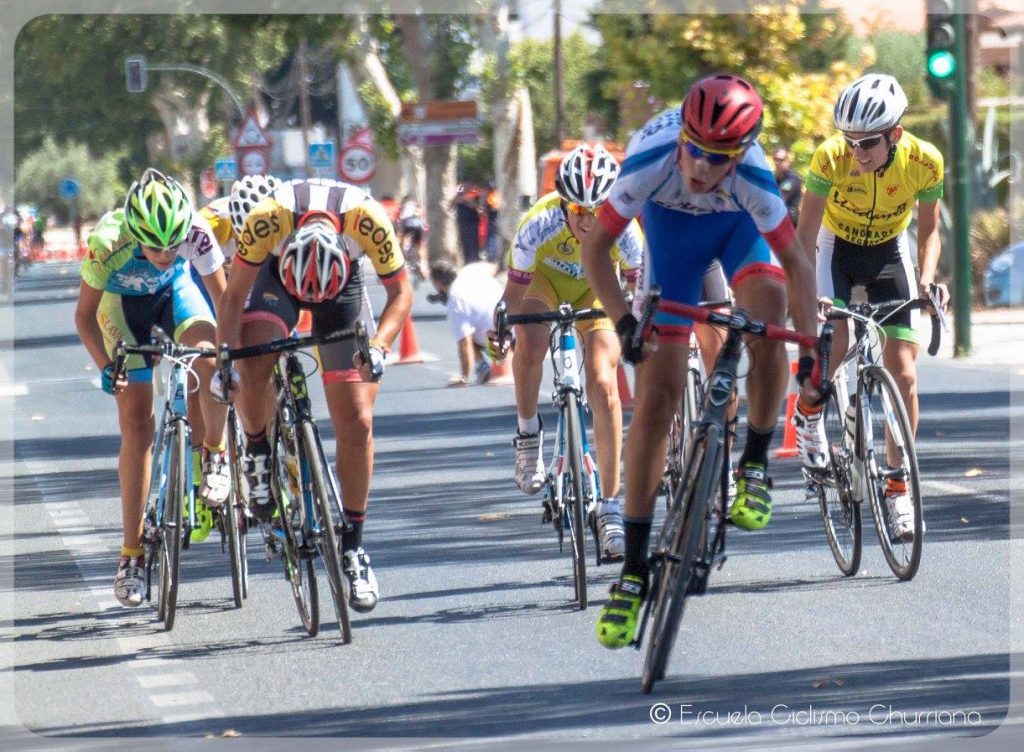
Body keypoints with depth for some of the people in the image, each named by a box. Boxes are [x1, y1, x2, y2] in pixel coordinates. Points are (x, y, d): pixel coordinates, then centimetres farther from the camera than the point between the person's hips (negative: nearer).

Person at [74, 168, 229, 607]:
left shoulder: (196, 232, -34)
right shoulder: (107, 241, -35)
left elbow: (223, 299, -21)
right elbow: (84, 314, -20)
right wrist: (106, 366, -32)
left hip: (176, 292, 1)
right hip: (122, 302, -1)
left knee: (209, 361, -32)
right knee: (136, 425, -9)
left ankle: (215, 452, -4)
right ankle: (132, 553, -1)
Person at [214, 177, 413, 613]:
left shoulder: (369, 221, -37)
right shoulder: (267, 218, -38)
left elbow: (400, 293, -22)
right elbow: (234, 294, -24)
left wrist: (378, 347, -37)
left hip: (345, 284, 0)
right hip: (275, 277, 0)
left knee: (356, 422, -7)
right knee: (251, 372, -29)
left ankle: (352, 548, 6)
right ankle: (257, 453, 3)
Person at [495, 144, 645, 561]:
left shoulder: (623, 227, -33)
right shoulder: (540, 225, -36)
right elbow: (515, 291, -27)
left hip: (595, 287, 1)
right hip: (547, 277, 0)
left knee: (603, 386, -15)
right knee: (530, 346, -32)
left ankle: (609, 508, -10)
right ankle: (528, 433, -3)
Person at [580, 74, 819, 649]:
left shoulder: (752, 175, -37)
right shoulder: (651, 159, -38)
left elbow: (796, 262, -25)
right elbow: (596, 245, -26)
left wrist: (812, 348, -34)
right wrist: (624, 320, -39)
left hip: (740, 224, 0)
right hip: (672, 221, 0)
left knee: (768, 322, -34)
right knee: (657, 399, -6)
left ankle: (755, 466, -9)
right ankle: (634, 570, -2)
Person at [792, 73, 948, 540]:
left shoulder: (924, 161, -24)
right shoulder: (832, 157, -29)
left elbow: (929, 229, -9)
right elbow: (806, 232, -26)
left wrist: (927, 279, -27)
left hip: (889, 251, 2)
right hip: (837, 246, -1)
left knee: (903, 372, -8)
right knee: (832, 338, -28)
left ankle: (897, 486, 2)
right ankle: (808, 413, 4)